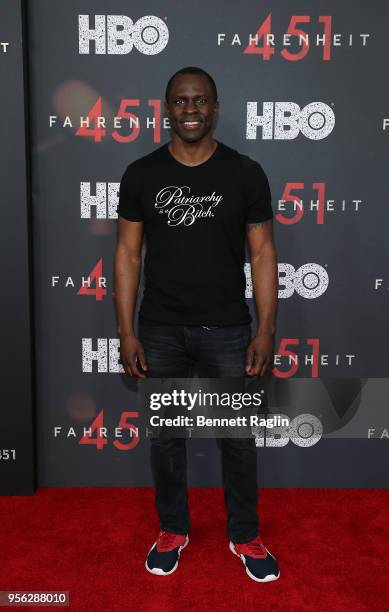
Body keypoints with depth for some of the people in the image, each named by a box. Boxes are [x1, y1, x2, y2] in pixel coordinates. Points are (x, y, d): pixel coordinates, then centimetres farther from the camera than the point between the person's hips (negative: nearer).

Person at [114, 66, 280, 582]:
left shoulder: (245, 173, -3)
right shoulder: (141, 175, -1)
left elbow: (263, 254, -2)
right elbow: (128, 255, 1)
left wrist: (266, 331, -8)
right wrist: (126, 332, -4)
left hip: (227, 331, -1)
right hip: (160, 331, 1)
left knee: (238, 437, 10)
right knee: (165, 435, 14)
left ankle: (245, 537, 32)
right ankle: (173, 530, 36)